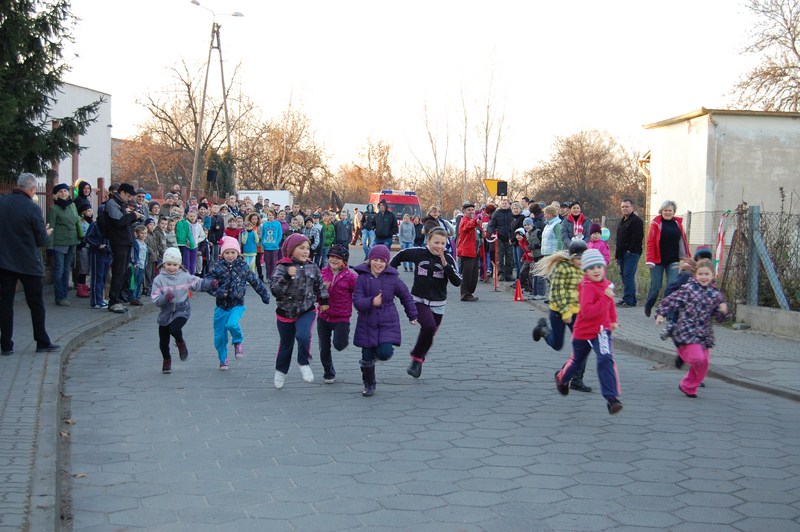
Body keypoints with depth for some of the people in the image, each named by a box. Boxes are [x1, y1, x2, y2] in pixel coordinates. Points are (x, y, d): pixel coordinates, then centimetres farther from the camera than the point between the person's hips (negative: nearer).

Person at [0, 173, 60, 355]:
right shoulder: (32, 208, -14)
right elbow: (41, 241, -8)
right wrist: (47, 233, 12)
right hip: (28, 263, -4)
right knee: (36, 304, 8)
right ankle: (42, 342, 14)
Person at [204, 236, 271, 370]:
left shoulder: (243, 267, -2)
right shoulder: (218, 267, -4)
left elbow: (255, 282, 9)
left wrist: (264, 294, 13)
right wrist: (217, 291, -24)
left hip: (237, 304, -2)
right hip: (221, 305, 2)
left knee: (232, 323, -31)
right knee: (219, 336, 7)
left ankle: (238, 342, 0)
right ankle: (223, 359, 31)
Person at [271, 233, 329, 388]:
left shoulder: (312, 267, -1)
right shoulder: (282, 268, -14)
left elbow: (320, 285, 15)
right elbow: (275, 290, -24)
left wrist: (324, 301, 14)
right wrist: (287, 277, -36)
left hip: (306, 311, 1)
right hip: (286, 312, -1)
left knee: (303, 336, -26)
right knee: (286, 343, 14)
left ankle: (304, 364, -1)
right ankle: (281, 371, 37)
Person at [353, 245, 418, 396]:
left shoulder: (392, 278, -5)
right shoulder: (363, 277, -7)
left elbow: (406, 296, 9)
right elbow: (357, 300, -12)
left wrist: (413, 315, 18)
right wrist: (371, 302, -30)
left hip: (388, 323, 0)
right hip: (367, 323, 0)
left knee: (385, 353, -17)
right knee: (367, 356, 4)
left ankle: (380, 351, 22)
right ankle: (369, 384, 28)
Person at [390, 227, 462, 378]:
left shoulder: (448, 258, -7)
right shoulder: (418, 253, -9)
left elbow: (457, 282, -15)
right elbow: (401, 255, 11)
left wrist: (445, 265, -25)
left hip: (438, 304, 3)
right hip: (419, 300, -2)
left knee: (429, 334, 11)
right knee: (429, 326, -26)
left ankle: (417, 360, 36)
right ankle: (417, 357, -7)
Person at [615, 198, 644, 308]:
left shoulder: (636, 221, -9)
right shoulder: (622, 221, 22)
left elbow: (637, 237, -18)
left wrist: (630, 250, -20)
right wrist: (617, 252, 21)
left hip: (631, 253, -10)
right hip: (622, 254, 10)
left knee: (628, 276, -13)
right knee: (624, 275, 9)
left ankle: (628, 300, -13)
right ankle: (629, 299, 14)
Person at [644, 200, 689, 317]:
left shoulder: (678, 223, 8)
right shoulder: (656, 222, -2)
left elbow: (683, 241, 10)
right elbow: (650, 242, -6)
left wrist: (687, 257, 4)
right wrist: (650, 260, -14)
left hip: (673, 261, 2)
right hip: (658, 260, -2)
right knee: (655, 286, 5)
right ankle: (648, 306, 30)